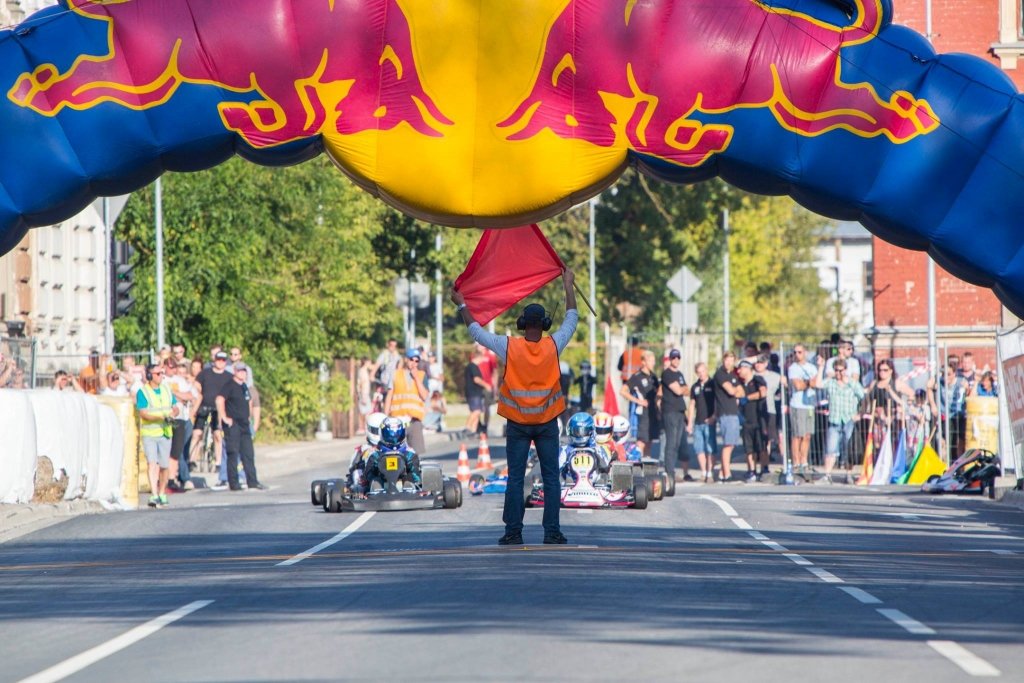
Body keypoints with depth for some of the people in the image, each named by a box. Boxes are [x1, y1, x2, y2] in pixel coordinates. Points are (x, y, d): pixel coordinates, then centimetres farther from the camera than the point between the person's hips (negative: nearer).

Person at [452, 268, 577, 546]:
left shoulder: (509, 347, -9)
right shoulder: (553, 346, -7)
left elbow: (476, 331, 3)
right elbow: (571, 319, 9)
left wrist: (461, 304, 17)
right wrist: (568, 285, 21)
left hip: (518, 424, 0)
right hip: (547, 422, 0)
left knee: (515, 479, 3)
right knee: (551, 478, 3)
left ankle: (513, 532, 0)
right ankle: (552, 531, 0)